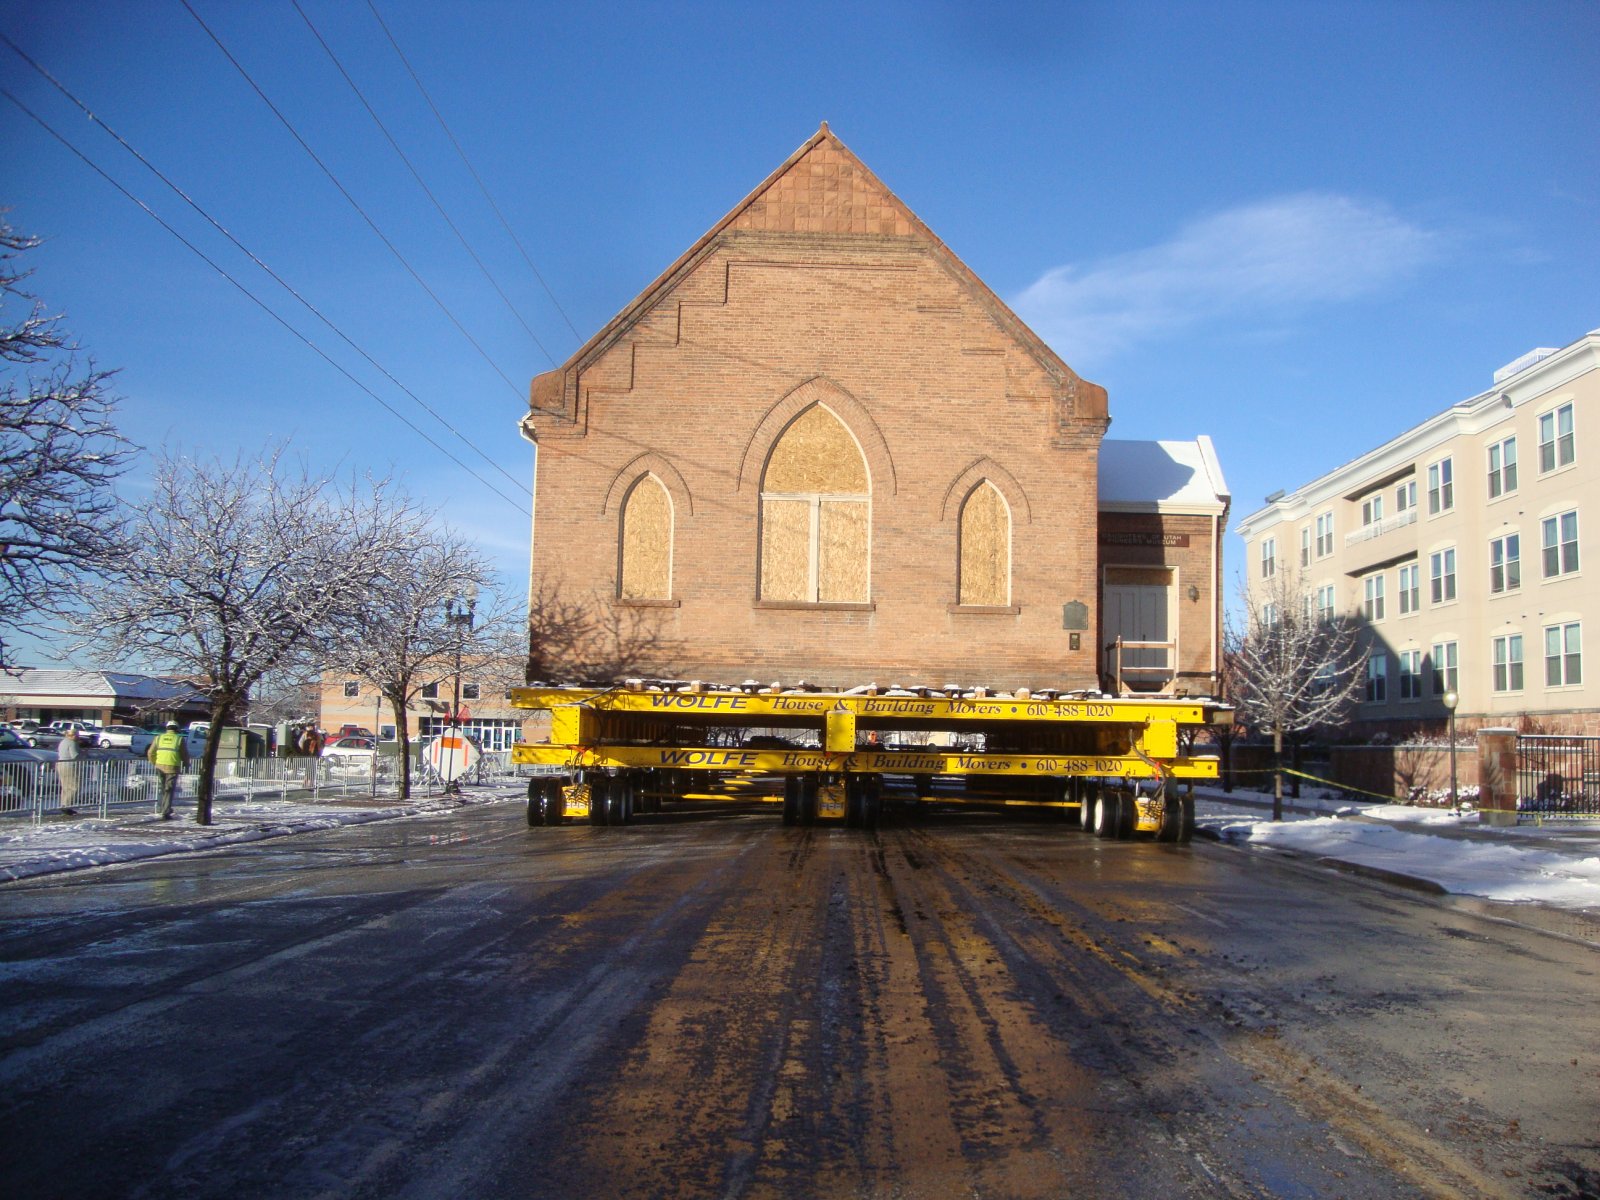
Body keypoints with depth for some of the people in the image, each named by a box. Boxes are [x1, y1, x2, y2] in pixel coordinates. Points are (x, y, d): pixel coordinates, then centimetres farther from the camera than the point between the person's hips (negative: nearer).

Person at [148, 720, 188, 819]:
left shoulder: (159, 737, 10)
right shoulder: (179, 739, 2)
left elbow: (150, 753, 14)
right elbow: (184, 754, 5)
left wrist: (154, 763, 31)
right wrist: (186, 764, 24)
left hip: (160, 766, 3)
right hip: (172, 767, -3)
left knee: (162, 788, 21)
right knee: (169, 791, 1)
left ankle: (160, 809, 19)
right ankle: (165, 813, -2)